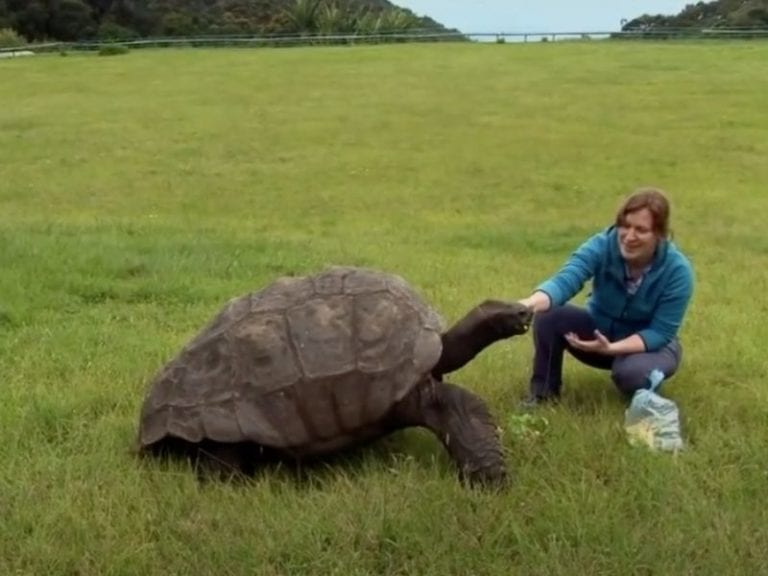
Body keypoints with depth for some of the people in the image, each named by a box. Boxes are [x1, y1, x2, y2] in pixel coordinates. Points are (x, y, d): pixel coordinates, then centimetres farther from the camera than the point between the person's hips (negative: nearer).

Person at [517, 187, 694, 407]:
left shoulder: (677, 270, -25)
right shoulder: (603, 245, -22)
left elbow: (661, 332, -24)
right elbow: (566, 279, -39)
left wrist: (612, 348, -40)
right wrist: (531, 302, -61)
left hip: (651, 344, -2)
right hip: (599, 330, 2)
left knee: (631, 372, -37)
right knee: (547, 315, -27)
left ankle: (644, 398, 1)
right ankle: (543, 390, -7)